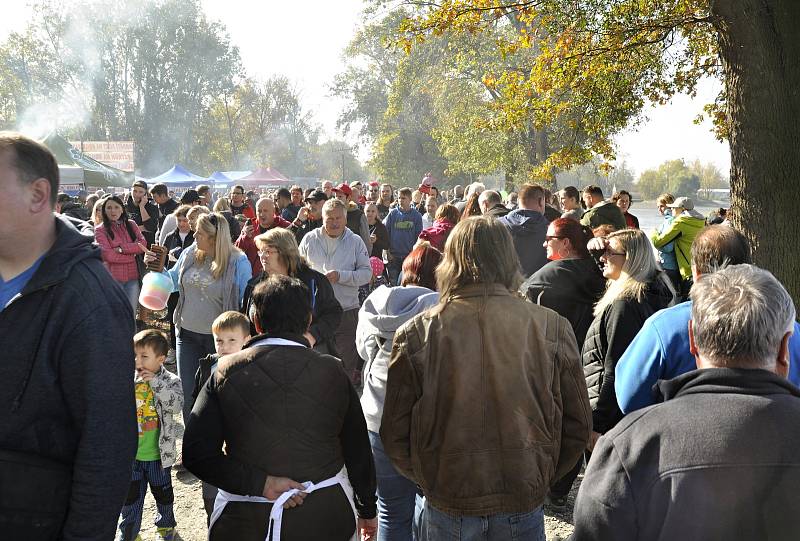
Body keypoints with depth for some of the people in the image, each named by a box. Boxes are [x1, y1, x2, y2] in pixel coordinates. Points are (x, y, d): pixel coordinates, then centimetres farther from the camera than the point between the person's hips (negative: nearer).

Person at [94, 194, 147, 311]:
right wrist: (133, 255, -9)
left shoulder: (131, 224, 11)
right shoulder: (100, 230, -1)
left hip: (133, 276, 3)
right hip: (113, 276, -3)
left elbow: (143, 244, -2)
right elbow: (107, 255, -11)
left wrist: (122, 248, -13)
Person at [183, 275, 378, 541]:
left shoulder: (226, 372, -7)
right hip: (325, 519, 1)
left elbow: (197, 454, -15)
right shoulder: (333, 372, -5)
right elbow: (359, 451, 3)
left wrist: (259, 482, -15)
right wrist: (367, 510, 16)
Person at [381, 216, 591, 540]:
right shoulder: (552, 328, -9)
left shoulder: (416, 334, -11)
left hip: (444, 506, 0)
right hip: (523, 506, 1)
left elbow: (395, 435, -6)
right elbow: (578, 426, -1)